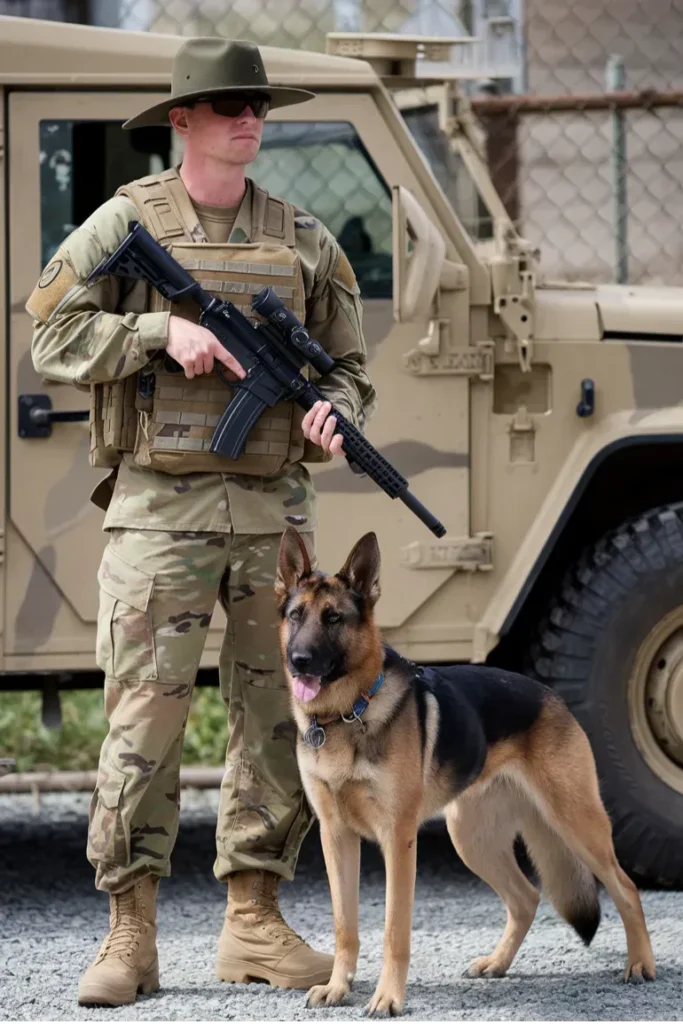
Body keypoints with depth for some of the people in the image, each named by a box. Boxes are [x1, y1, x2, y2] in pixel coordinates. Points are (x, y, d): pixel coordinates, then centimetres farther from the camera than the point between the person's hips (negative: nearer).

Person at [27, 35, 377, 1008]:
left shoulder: (303, 240, 11)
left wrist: (332, 417, -7)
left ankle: (255, 924, 13)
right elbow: (55, 336, -2)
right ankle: (130, 934, -3)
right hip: (160, 508, -4)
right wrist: (161, 331, -14)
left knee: (279, 717, 5)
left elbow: (347, 364, 14)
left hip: (275, 511, 4)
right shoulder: (125, 223, 2)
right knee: (145, 717, -7)